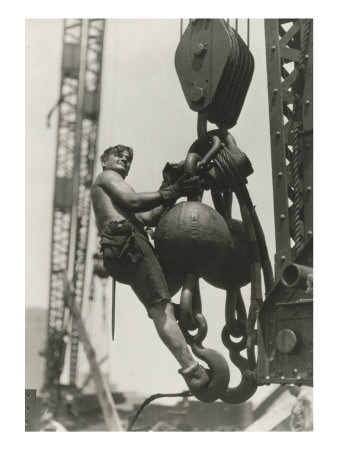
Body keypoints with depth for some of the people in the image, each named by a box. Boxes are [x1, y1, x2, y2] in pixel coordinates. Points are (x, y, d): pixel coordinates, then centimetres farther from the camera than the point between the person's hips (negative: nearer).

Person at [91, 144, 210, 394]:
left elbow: (149, 218, 25)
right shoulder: (107, 176, 13)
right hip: (126, 241, -10)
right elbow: (132, 201, -7)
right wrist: (170, 192, -3)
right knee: (161, 308, -21)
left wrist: (170, 194, 16)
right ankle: (192, 371, -31)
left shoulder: (114, 190, 39)